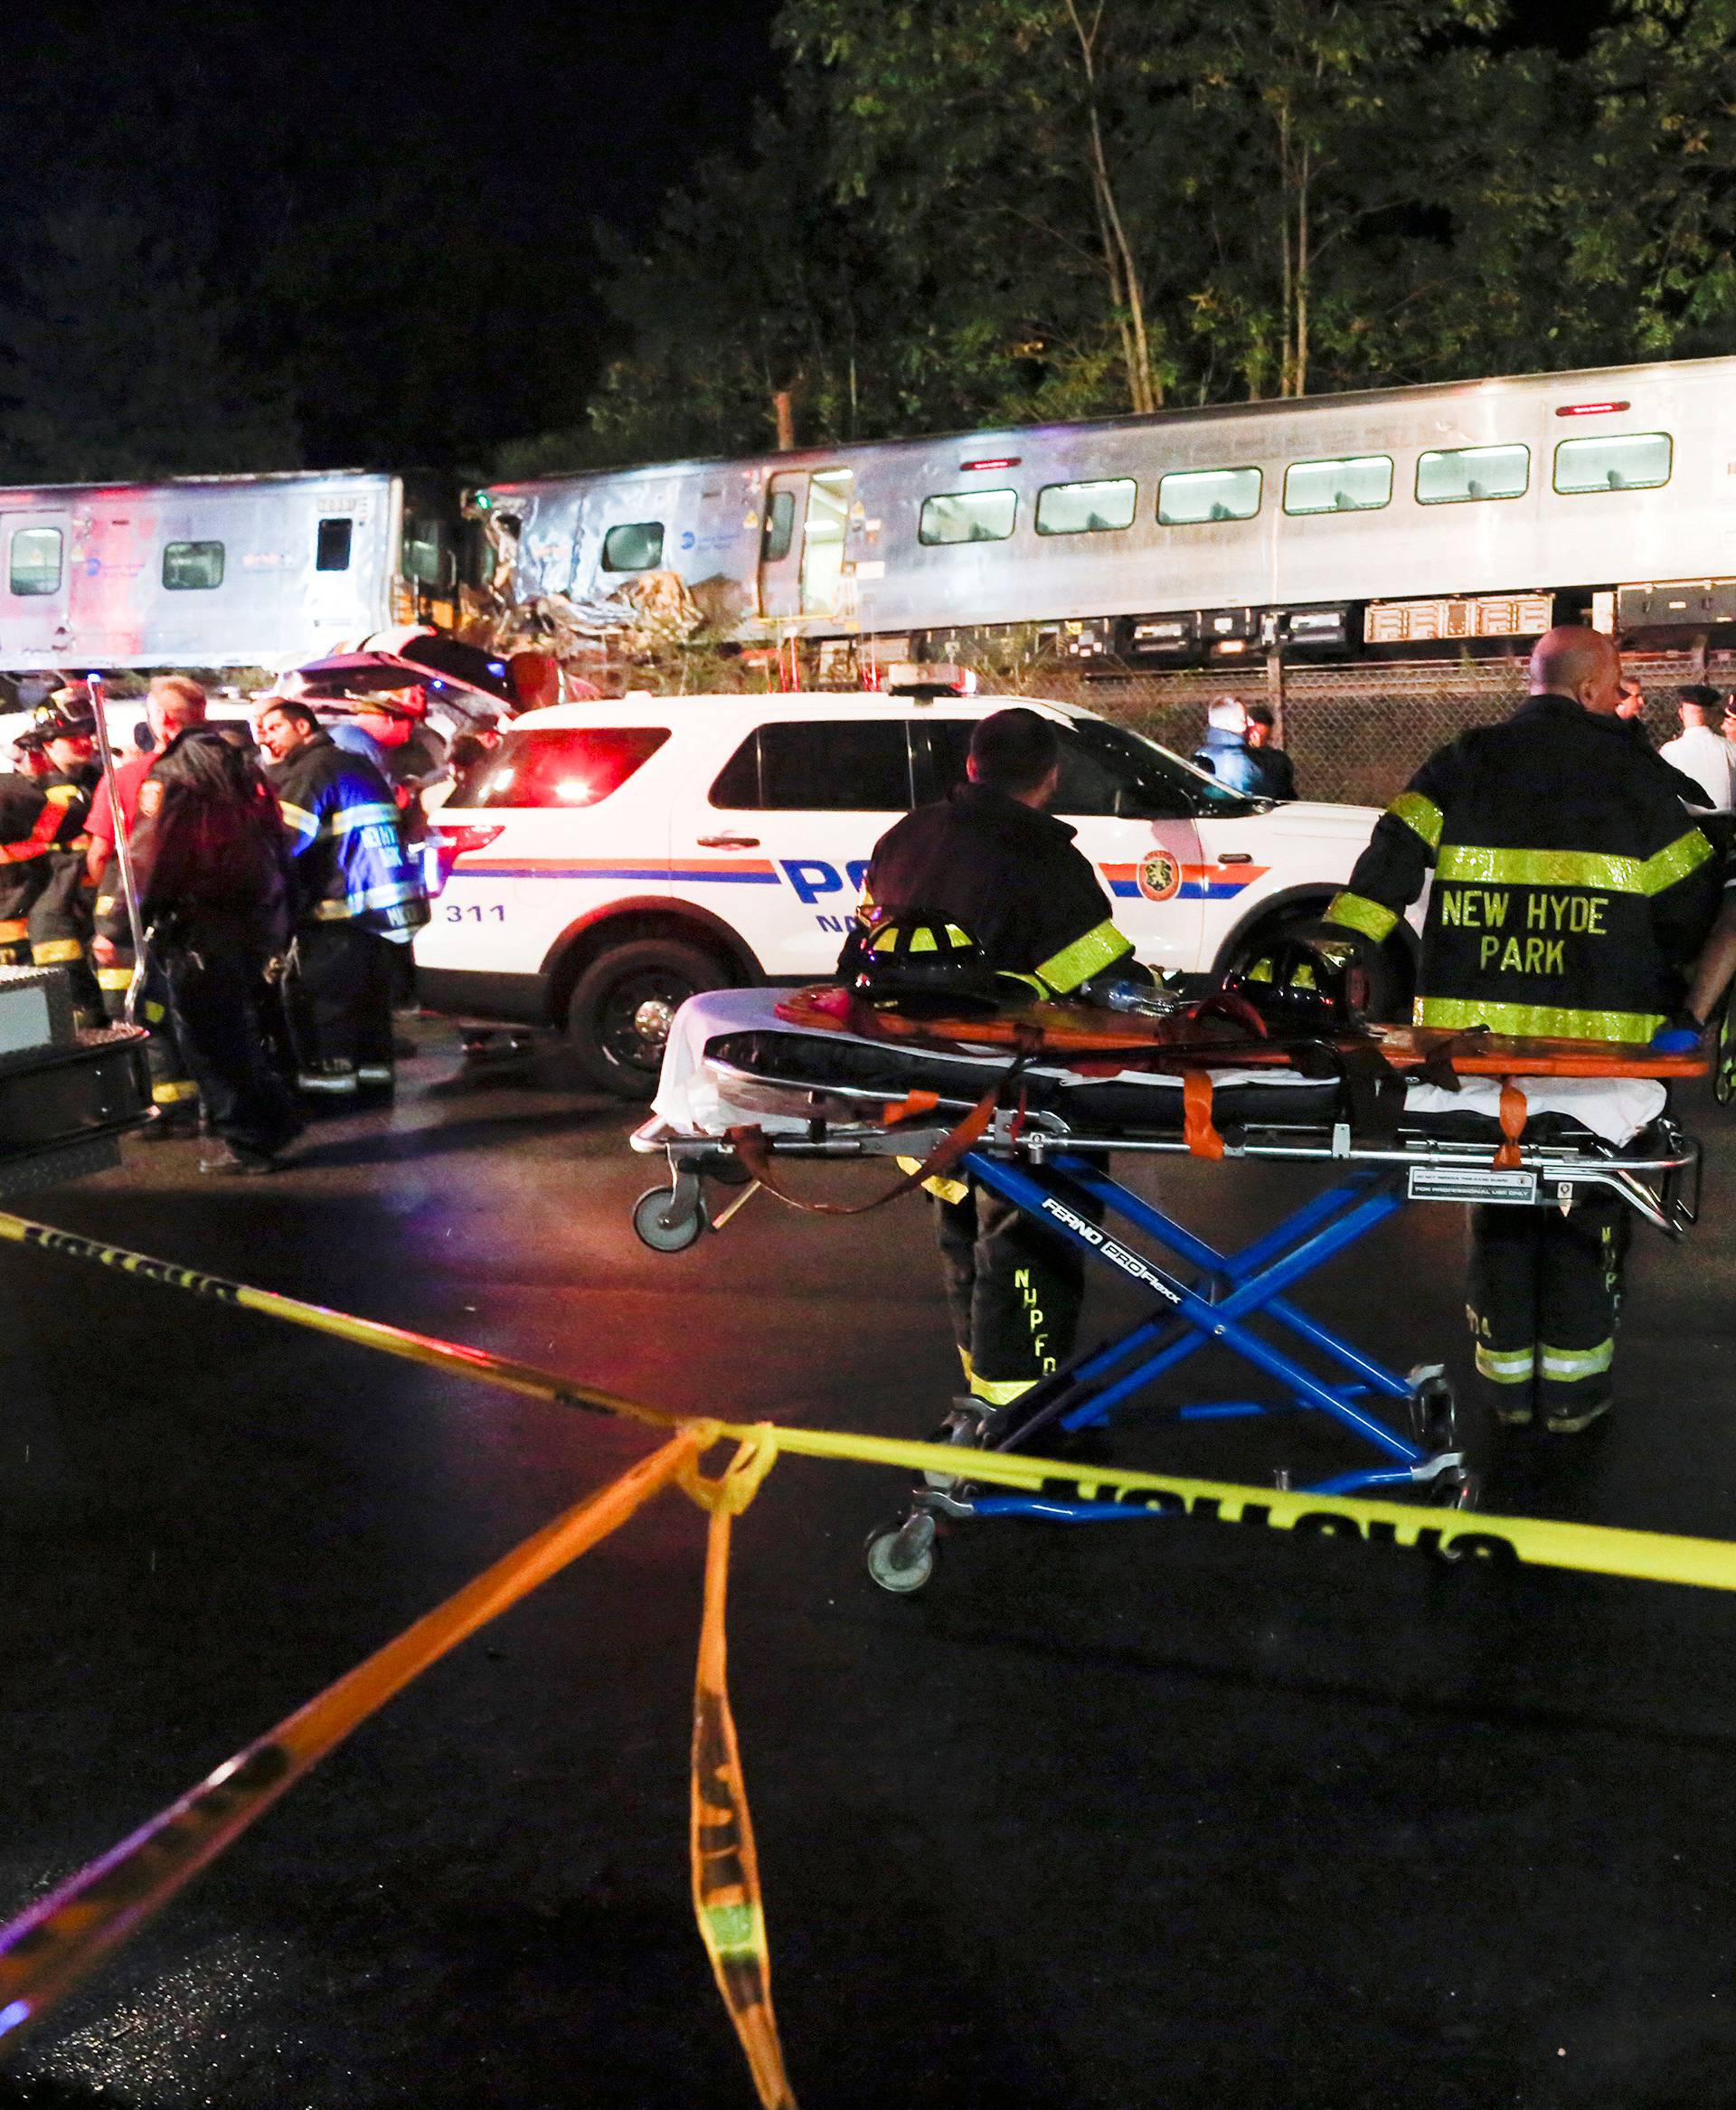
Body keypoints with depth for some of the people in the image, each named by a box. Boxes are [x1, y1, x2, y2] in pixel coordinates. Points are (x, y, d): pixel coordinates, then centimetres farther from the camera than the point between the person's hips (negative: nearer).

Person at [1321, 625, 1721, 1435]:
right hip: (1596, 1034, -2)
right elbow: (1691, 904, 6)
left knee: (1496, 1194, 13)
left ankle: (1506, 1374, 19)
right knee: (1584, 1198, 9)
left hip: (1476, 1025, 2)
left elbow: (1392, 856, -5)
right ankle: (1572, 1382, 12)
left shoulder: (1465, 762, 6)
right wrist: (1687, 1002, 21)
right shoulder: (1632, 774, 2)